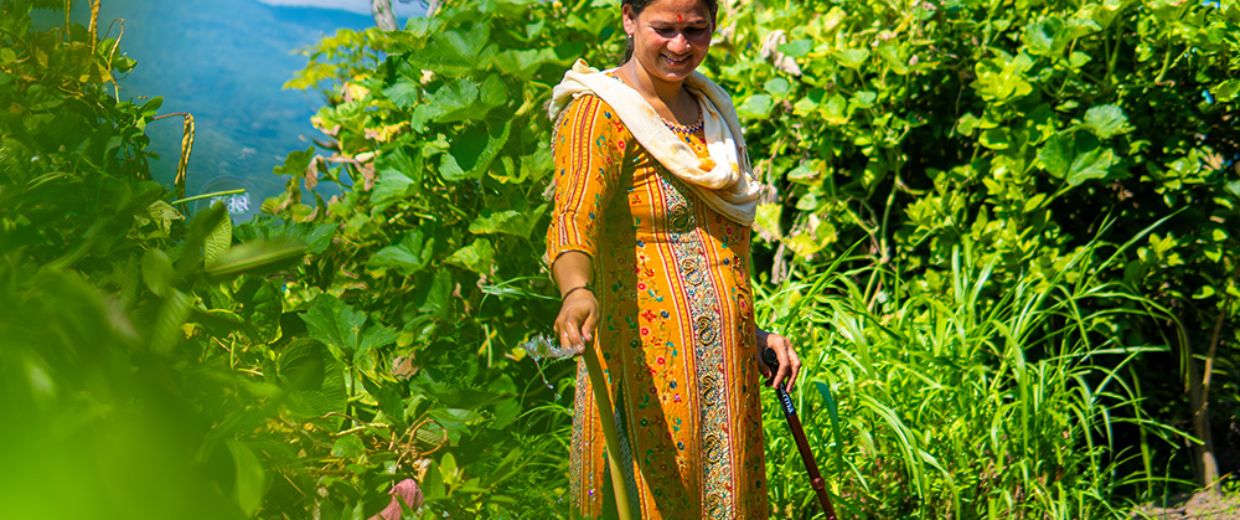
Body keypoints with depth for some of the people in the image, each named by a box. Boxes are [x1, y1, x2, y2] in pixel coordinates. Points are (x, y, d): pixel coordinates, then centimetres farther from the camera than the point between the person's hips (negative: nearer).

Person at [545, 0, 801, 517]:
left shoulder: (712, 108, 15)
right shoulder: (598, 113, -9)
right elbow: (574, 217, -27)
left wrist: (751, 330, 19)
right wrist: (577, 291, -46)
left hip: (727, 370, 7)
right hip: (646, 366, -7)